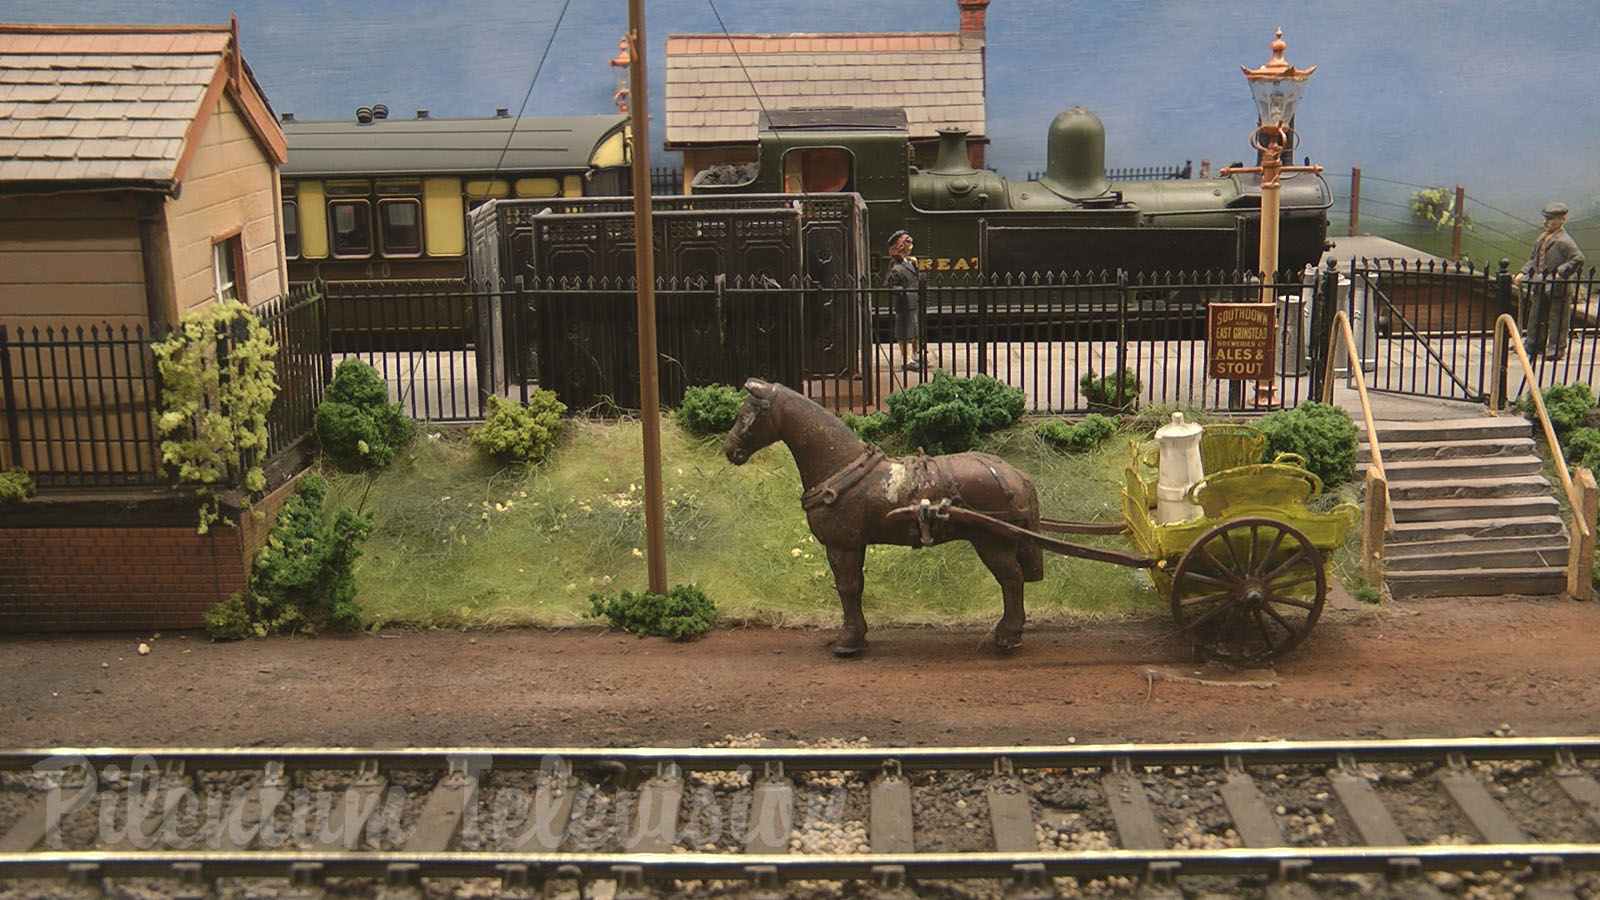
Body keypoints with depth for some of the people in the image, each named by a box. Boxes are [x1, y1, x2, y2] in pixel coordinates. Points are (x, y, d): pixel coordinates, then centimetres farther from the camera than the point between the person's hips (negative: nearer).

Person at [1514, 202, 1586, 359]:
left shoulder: (1564, 240, -16)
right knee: (1535, 318, 18)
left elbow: (1578, 259, -26)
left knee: (1557, 321, 3)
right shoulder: (1541, 238, 10)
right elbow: (1533, 259, 19)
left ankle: (1556, 350, 12)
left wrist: (1560, 273, -27)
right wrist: (1522, 273, 9)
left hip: (1557, 289, -8)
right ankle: (1533, 346, 31)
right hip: (1540, 287, 9)